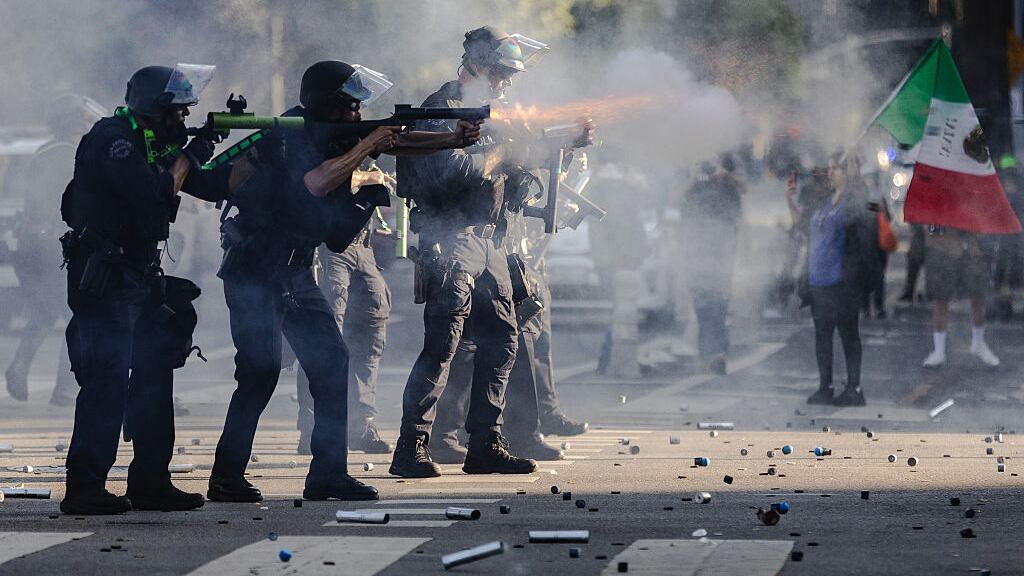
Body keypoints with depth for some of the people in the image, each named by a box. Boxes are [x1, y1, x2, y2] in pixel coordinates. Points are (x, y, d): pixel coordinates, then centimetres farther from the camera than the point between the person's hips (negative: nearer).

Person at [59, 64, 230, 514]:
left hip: (140, 278, 10)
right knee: (107, 379, -12)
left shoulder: (156, 144, 14)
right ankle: (84, 489, -10)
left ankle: (150, 482, 14)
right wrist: (188, 156, -11)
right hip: (103, 279, -10)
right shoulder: (112, 139, -14)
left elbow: (214, 186, 16)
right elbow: (156, 193, -25)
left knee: (155, 373, 9)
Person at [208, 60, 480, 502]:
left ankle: (328, 473, 6)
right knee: (260, 370, -16)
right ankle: (226, 478, -9)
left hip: (294, 273, 9)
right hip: (254, 270, -9)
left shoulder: (332, 134, 6)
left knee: (330, 362, 2)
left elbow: (397, 142, 9)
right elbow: (317, 183, -33)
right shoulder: (288, 136, -18)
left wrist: (454, 139, -5)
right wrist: (368, 145, -22)